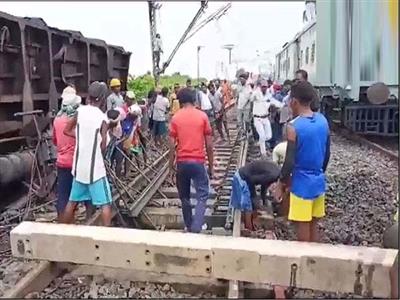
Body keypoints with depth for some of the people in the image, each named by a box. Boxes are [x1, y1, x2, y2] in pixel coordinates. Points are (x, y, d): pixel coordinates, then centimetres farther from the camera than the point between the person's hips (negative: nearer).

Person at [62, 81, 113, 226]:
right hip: (95, 168, -5)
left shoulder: (80, 111, 1)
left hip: (79, 166, 6)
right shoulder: (102, 118, -13)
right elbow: (103, 147, -12)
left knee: (72, 201, 18)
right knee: (105, 204, 2)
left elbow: (67, 130, 12)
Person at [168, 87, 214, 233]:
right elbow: (209, 144, -1)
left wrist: (171, 167, 7)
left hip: (181, 162, 2)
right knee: (202, 195, 5)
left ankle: (189, 226, 26)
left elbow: (172, 146, -2)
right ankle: (196, 227, -8)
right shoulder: (202, 116, -1)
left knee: (184, 197, 16)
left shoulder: (175, 118, 1)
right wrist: (211, 165, 8)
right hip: (198, 161, -2)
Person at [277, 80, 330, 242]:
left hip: (301, 183, -6)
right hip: (319, 181, 7)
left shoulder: (293, 126, -19)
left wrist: (282, 179, -2)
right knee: (313, 224, 19)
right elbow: (327, 153, 9)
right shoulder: (323, 120, 0)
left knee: (303, 227, 7)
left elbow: (290, 161, -19)